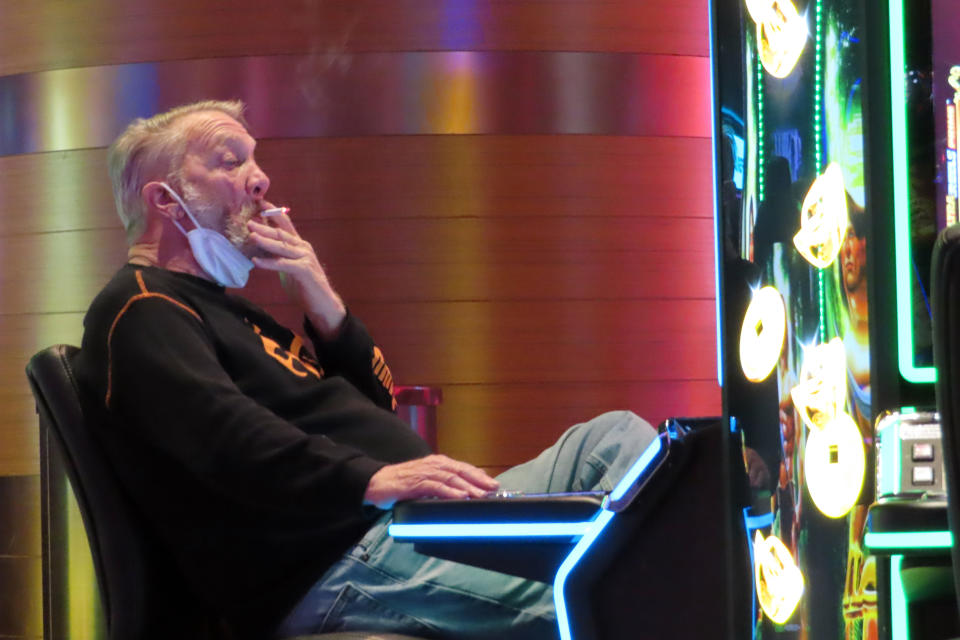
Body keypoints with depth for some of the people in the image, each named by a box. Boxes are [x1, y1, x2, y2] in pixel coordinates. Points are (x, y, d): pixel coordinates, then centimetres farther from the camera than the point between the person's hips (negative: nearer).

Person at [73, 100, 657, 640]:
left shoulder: (222, 308, 29)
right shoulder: (139, 313, -3)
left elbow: (379, 405, 28)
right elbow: (224, 435, -24)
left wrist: (324, 307, 9)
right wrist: (374, 479, -38)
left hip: (408, 520, 10)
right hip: (331, 566, -10)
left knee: (617, 437, 0)